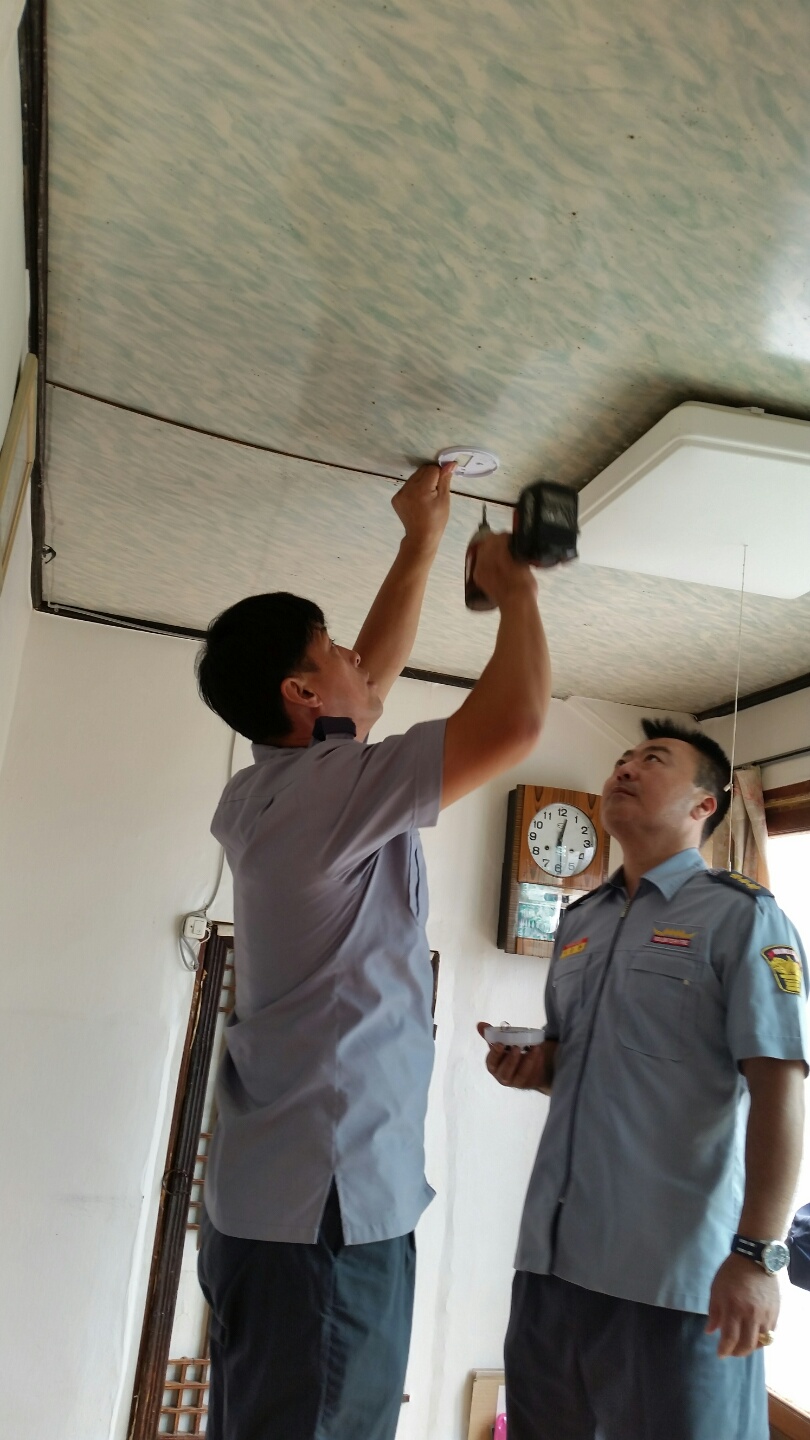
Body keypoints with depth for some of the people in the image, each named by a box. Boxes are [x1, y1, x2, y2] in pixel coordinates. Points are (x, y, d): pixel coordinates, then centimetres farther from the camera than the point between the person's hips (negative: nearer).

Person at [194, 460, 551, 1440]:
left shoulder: (265, 791, 8)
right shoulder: (329, 789, -19)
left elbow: (375, 672, 19)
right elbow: (513, 722, -24)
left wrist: (422, 542, 25)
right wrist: (515, 591, -5)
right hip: (330, 1207, -10)